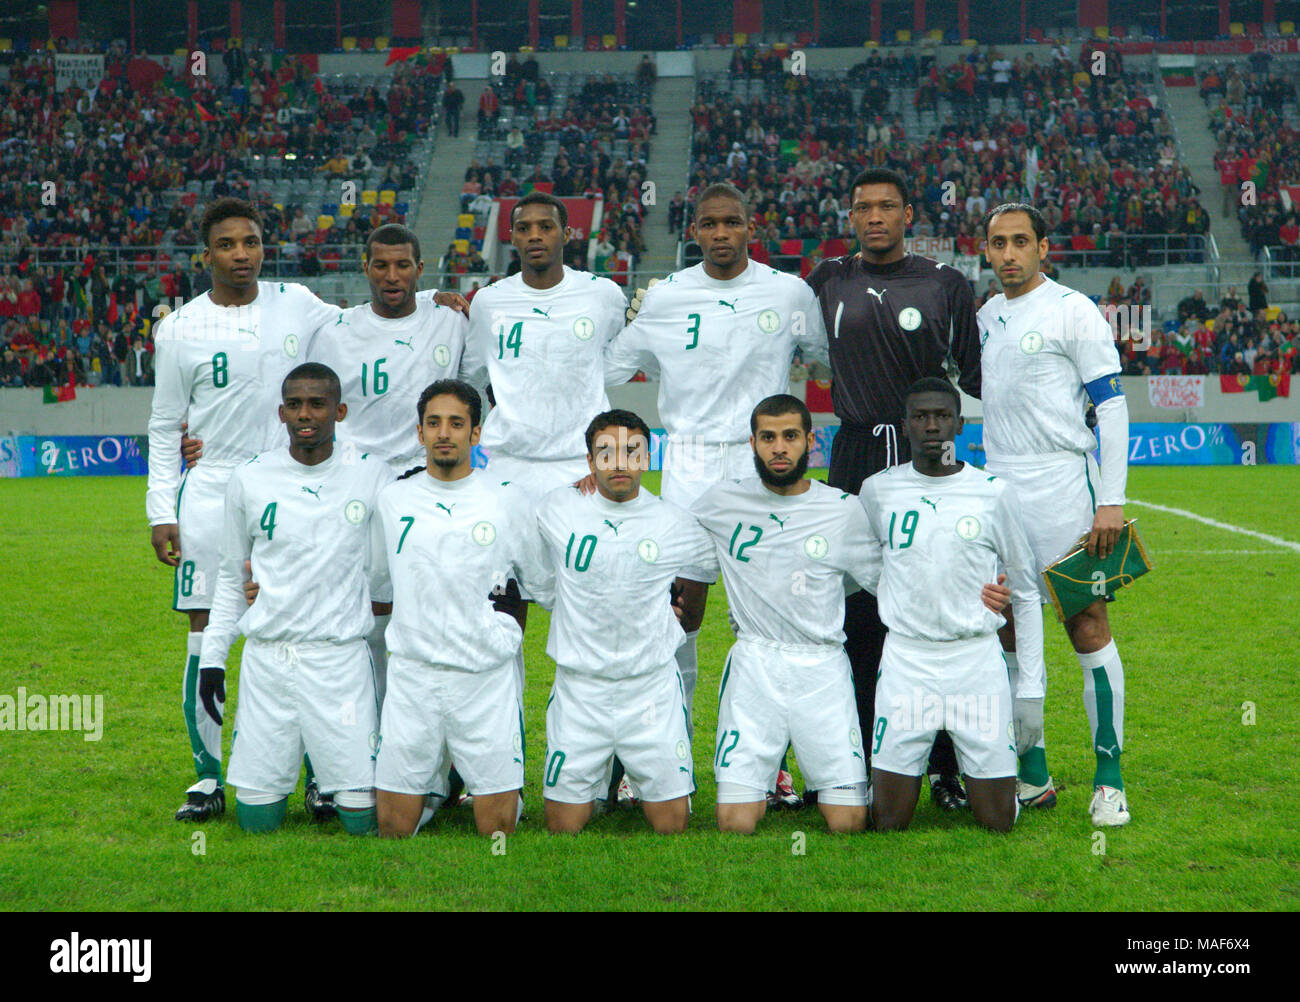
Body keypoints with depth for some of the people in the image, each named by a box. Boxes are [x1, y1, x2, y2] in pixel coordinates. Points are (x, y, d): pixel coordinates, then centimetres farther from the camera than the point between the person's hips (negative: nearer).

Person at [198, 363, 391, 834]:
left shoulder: (371, 477, 2)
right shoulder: (249, 480, 4)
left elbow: (381, 585, 9)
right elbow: (231, 578, 15)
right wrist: (212, 657, 11)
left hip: (340, 658, -1)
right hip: (266, 658, 2)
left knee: (363, 819, -5)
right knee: (257, 818, 1)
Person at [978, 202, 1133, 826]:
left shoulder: (1073, 311, -5)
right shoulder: (985, 317, 14)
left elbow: (1112, 407, -7)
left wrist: (1111, 500, -14)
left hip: (1062, 489, -6)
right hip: (998, 491, 6)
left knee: (1088, 628, -5)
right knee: (1007, 632, 6)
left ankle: (1109, 781, 2)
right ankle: (1033, 777, 16)